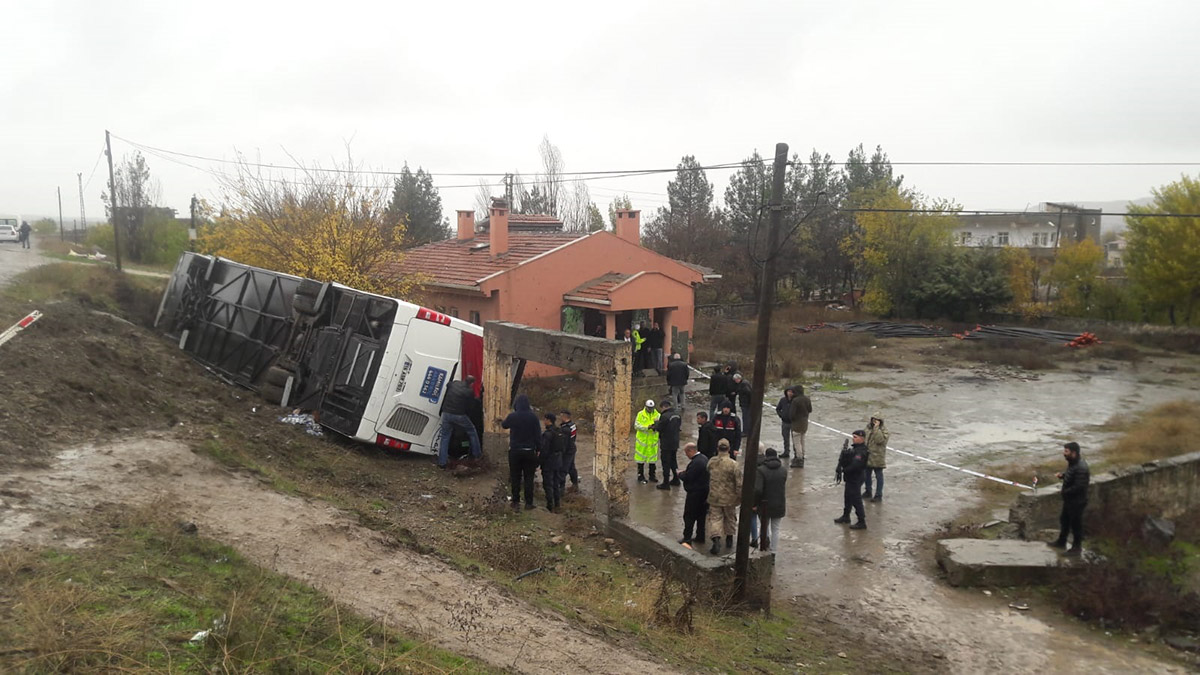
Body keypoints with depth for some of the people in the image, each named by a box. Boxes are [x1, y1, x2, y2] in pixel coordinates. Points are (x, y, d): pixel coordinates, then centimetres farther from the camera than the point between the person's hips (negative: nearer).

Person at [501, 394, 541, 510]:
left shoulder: (512, 416, -8)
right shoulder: (533, 416, -8)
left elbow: (503, 425, 12)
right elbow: (538, 434, -7)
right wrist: (538, 448, -1)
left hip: (515, 451, 0)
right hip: (529, 451, 0)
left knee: (515, 478, 10)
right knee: (529, 478, 7)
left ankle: (516, 502, 11)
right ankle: (528, 503, 6)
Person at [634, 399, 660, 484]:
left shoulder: (657, 415, 3)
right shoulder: (640, 414, -5)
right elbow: (636, 425, -12)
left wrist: (657, 426, -29)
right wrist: (647, 427, -23)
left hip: (653, 441, 3)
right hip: (642, 440, -3)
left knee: (652, 458, 11)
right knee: (641, 459, 3)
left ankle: (652, 475, 24)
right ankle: (640, 476, 13)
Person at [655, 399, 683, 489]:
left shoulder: (664, 416, -22)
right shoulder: (677, 415, 4)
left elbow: (659, 428, -17)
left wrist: (657, 422, 0)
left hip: (666, 444, -8)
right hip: (675, 443, 8)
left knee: (666, 463, 1)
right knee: (673, 461, 23)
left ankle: (666, 483, 6)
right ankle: (675, 479, 33)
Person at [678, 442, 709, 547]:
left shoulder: (695, 462, -25)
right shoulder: (704, 458, 6)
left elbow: (687, 477, -24)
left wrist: (680, 474, -5)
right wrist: (685, 472, 6)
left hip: (694, 493, -10)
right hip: (704, 492, 10)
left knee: (689, 516, 0)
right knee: (701, 515, 17)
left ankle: (687, 539, 4)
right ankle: (700, 537, 26)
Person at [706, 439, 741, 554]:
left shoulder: (711, 463, -7)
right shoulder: (733, 465, -18)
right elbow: (739, 483, -15)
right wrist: (741, 497, -4)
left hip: (714, 497, 1)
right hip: (729, 497, -1)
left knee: (715, 518, 7)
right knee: (730, 518, 19)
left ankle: (716, 541, -10)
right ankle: (729, 540, 32)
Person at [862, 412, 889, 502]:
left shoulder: (884, 430, -13)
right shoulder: (868, 427, 6)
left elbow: (880, 440, -30)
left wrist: (876, 428, -28)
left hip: (878, 457, -7)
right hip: (867, 456, 7)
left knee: (879, 476, 4)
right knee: (867, 474, 18)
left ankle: (879, 495, 12)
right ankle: (868, 492, 34)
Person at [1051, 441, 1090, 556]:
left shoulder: (1081, 468, -30)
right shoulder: (1072, 462, 1)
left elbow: (1078, 487, -30)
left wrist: (1065, 492, -18)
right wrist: (1062, 475, -1)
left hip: (1077, 501, -10)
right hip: (1069, 499, 10)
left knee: (1076, 524, 6)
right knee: (1064, 520, 23)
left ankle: (1077, 547, 22)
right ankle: (1061, 541, 39)